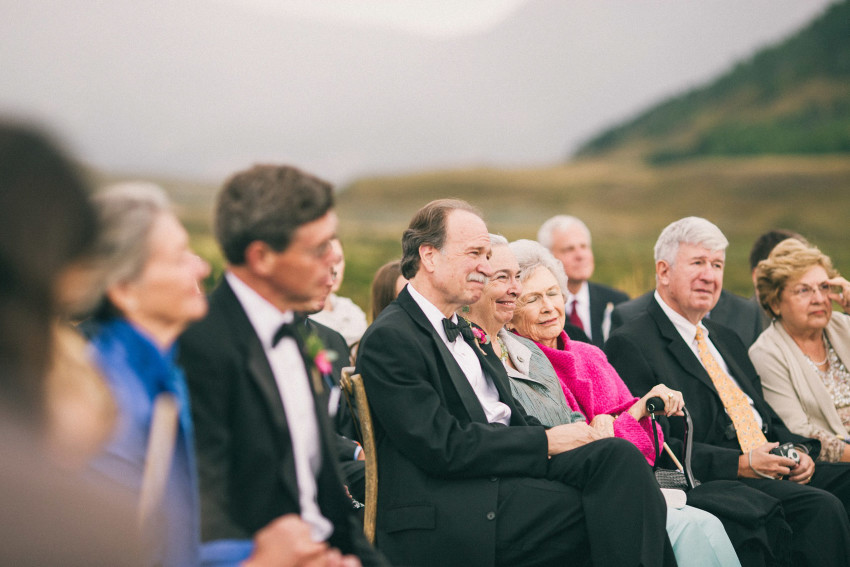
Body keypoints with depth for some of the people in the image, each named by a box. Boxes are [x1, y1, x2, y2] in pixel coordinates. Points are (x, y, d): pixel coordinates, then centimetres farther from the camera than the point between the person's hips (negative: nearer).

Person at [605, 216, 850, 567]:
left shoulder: (726, 339, 25)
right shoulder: (630, 346, -3)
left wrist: (797, 450, 3)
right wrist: (742, 463, -18)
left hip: (778, 472, 8)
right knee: (821, 508, -28)